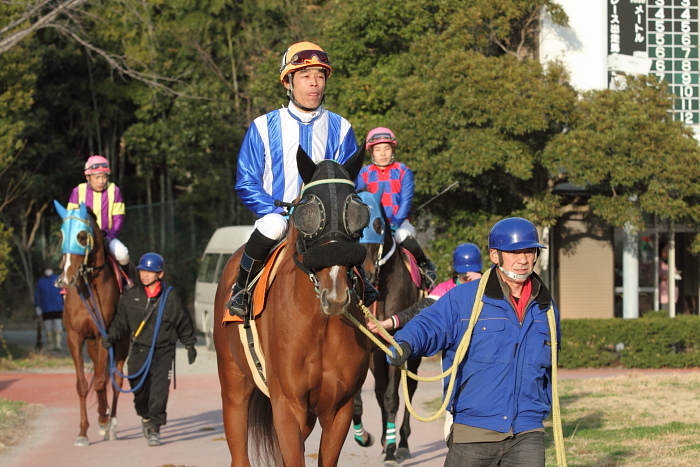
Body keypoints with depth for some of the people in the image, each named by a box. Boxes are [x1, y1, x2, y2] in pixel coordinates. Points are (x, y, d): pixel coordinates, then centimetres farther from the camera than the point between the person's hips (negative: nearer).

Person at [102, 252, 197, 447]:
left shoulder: (170, 297, -4)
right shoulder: (131, 296, 1)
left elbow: (183, 322, 9)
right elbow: (121, 320, 8)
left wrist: (190, 345, 16)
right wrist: (111, 336, -9)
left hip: (163, 351, -2)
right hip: (139, 350, 2)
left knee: (159, 389, -15)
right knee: (139, 388, 4)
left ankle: (154, 428, -11)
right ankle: (145, 416, 35)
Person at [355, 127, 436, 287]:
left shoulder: (403, 172, 5)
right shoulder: (364, 174, 8)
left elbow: (406, 202, -4)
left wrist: (395, 224, -19)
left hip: (399, 222, -1)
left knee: (402, 235, -35)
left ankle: (425, 266, -11)